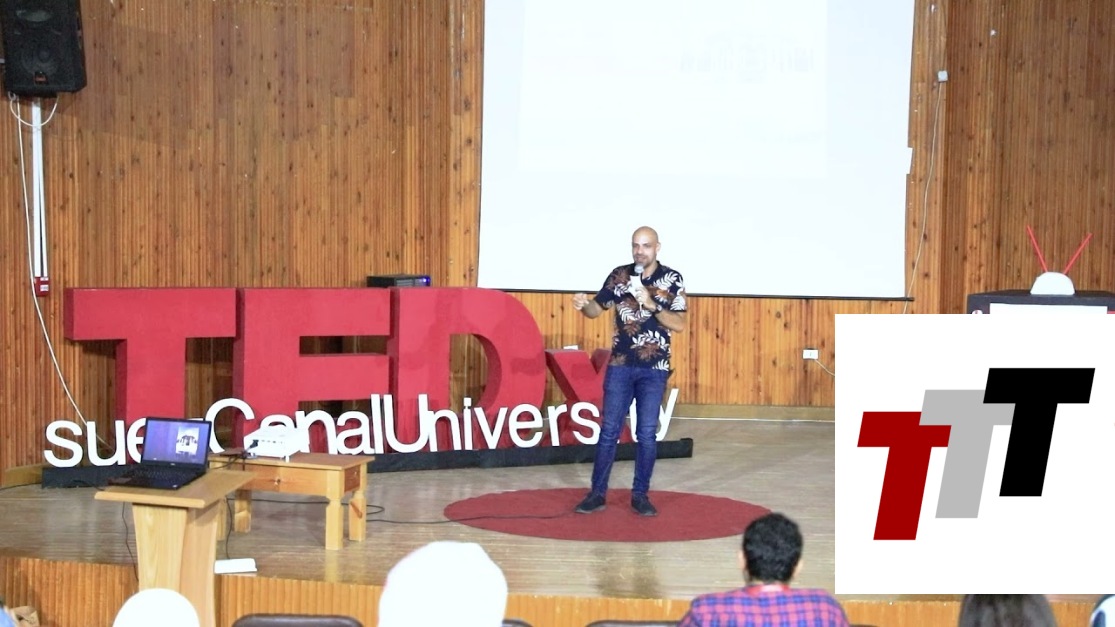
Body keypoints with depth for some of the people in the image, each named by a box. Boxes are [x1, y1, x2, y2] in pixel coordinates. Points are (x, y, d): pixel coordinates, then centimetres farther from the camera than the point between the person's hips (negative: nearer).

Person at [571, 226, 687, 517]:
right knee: (609, 430, 3)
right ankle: (597, 493, 10)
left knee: (646, 433, 2)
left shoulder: (672, 279, -4)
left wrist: (651, 304, -21)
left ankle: (641, 495, 13)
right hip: (620, 365, 1)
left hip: (654, 369, -1)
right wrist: (583, 305, -16)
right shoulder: (619, 275, 2)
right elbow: (596, 309, 7)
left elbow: (679, 324, -8)